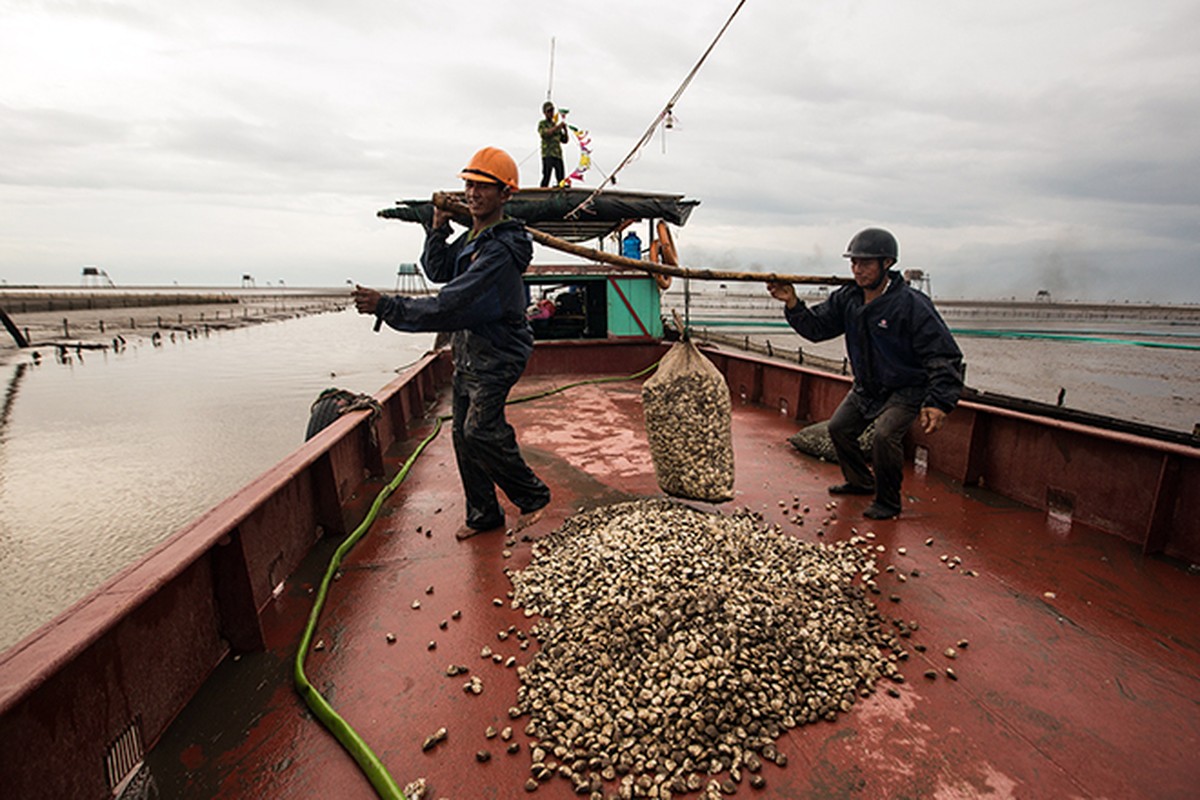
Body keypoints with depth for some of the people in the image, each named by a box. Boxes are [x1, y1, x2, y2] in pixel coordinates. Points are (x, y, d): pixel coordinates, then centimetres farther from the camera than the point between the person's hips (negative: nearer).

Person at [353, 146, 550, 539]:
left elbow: (449, 306, -27)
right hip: (467, 353, 9)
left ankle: (532, 495, 3)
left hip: (496, 356, -9)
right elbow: (437, 270, 20)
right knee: (463, 435, 10)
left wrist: (387, 307, -25)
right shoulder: (473, 237, 11)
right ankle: (483, 514, 23)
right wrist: (438, 228, 4)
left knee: (480, 431, -20)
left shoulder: (500, 250, -21)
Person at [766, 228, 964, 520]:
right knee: (839, 428, 11)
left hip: (906, 389, -7)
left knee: (885, 434, -25)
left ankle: (888, 502, -1)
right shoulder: (846, 298, -7)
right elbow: (817, 328, -3)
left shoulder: (911, 304, -25)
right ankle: (860, 482, 36)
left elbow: (944, 356, -25)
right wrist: (793, 305, -22)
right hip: (866, 387, 7)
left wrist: (940, 402, -35)